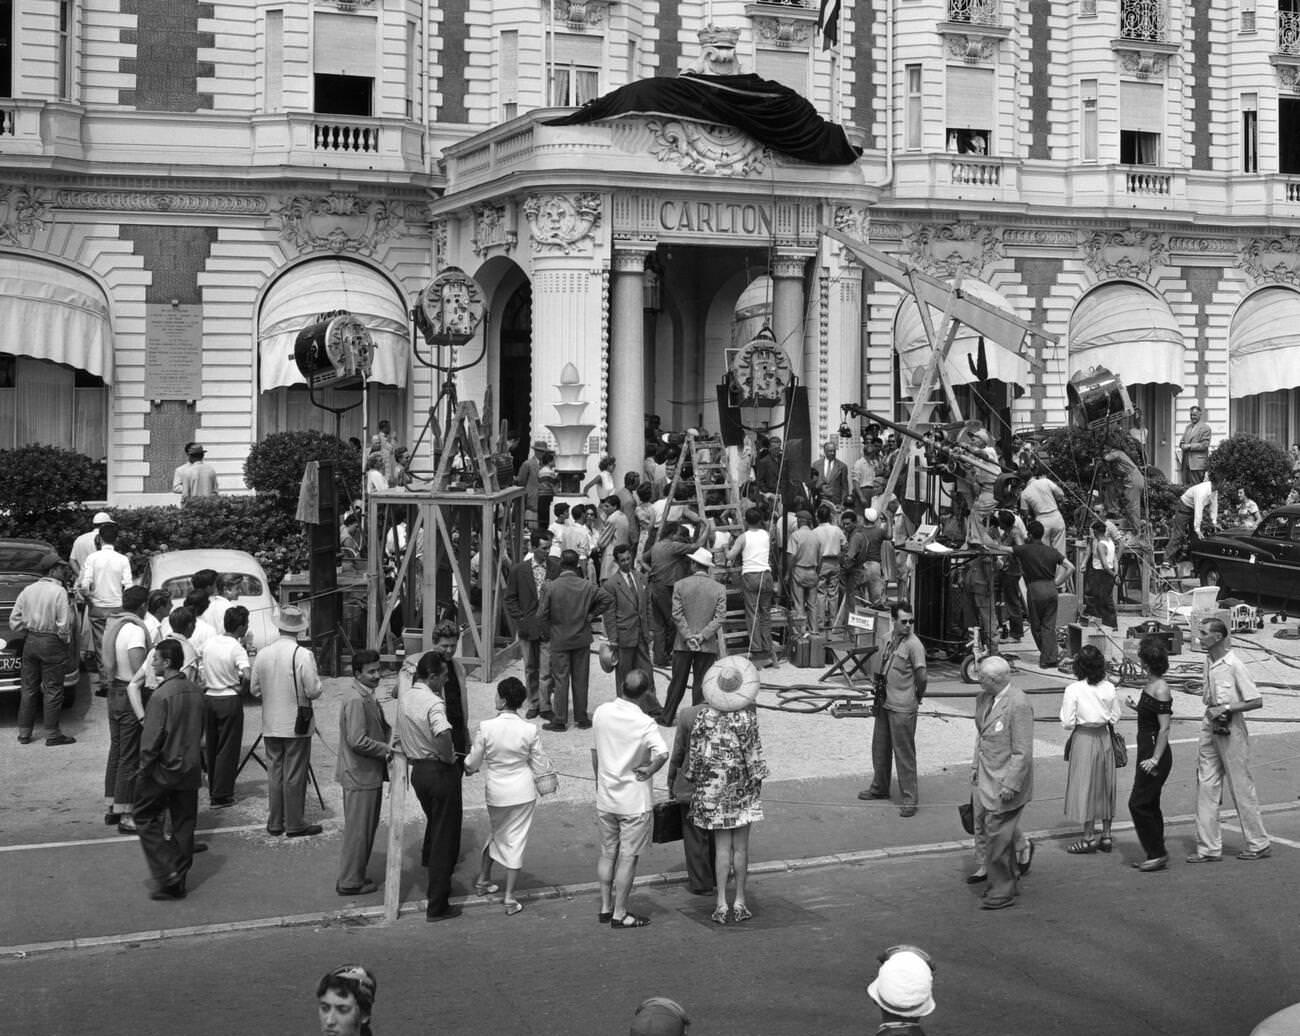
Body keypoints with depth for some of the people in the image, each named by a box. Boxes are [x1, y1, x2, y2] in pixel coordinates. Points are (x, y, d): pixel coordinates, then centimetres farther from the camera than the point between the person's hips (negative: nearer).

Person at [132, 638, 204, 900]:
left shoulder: (162, 694, -20)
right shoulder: (196, 691, 3)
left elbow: (152, 738, -19)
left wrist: (144, 768, -8)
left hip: (164, 769, -7)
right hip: (190, 768, 7)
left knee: (145, 817, 8)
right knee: (184, 823, 12)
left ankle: (167, 871, -2)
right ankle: (178, 881, 18)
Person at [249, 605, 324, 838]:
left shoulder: (262, 654, -1)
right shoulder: (303, 655, -16)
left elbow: (254, 689, 6)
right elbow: (314, 691, -15)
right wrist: (317, 683, 6)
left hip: (270, 725, 4)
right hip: (296, 725, -4)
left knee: (274, 773, 13)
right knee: (295, 775, 2)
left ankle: (274, 823, 18)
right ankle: (295, 824, 8)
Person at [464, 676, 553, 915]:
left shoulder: (485, 728, -16)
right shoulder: (529, 731, -13)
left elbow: (473, 763, -6)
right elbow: (539, 764, -2)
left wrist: (468, 767, 18)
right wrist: (552, 771, 20)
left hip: (496, 790, 1)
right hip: (523, 790, -1)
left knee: (497, 833, 25)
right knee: (516, 841, 8)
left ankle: (483, 880, 40)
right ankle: (509, 898, 12)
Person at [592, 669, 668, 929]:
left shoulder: (601, 713, -4)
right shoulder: (644, 724, -20)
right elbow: (662, 753, -35)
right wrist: (649, 771, -16)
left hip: (605, 797, 5)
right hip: (635, 800, -5)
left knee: (607, 853, 17)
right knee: (627, 858, 5)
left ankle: (605, 908, 25)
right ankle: (619, 915, 11)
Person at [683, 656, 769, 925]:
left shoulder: (704, 718, -8)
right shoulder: (748, 716, -13)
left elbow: (694, 754, -3)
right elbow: (753, 755, -9)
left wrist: (691, 777, 10)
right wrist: (757, 779, 3)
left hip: (713, 789, 1)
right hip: (741, 789, -1)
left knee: (722, 846, 8)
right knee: (741, 845, 9)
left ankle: (721, 903, 7)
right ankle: (740, 901, 16)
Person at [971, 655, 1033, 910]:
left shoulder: (1018, 705, -21)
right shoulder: (983, 698, 5)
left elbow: (1023, 752, -20)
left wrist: (1010, 785, -20)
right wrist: (975, 766, 14)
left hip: (1006, 782, -8)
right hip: (987, 779, 8)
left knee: (998, 835, -4)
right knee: (1001, 833, 19)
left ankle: (1002, 892, 7)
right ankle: (1009, 881, 34)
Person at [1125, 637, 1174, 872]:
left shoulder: (1160, 689, -17)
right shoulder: (1150, 685, 10)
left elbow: (1164, 728, -20)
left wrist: (1155, 759, -22)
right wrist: (1136, 707, 19)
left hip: (1155, 752, -10)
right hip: (1146, 752, 10)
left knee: (1138, 804, -6)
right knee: (1150, 806, 13)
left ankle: (1158, 854, 1)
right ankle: (1156, 855, 20)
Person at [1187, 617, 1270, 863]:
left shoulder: (1234, 665, -17)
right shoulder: (1209, 661, 6)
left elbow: (1257, 701, -17)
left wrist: (1225, 709, -18)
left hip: (1231, 730, -8)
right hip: (1210, 727, 8)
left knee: (1241, 787, 3)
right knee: (1206, 786, 5)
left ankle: (1258, 845, 18)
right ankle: (1209, 848, 10)